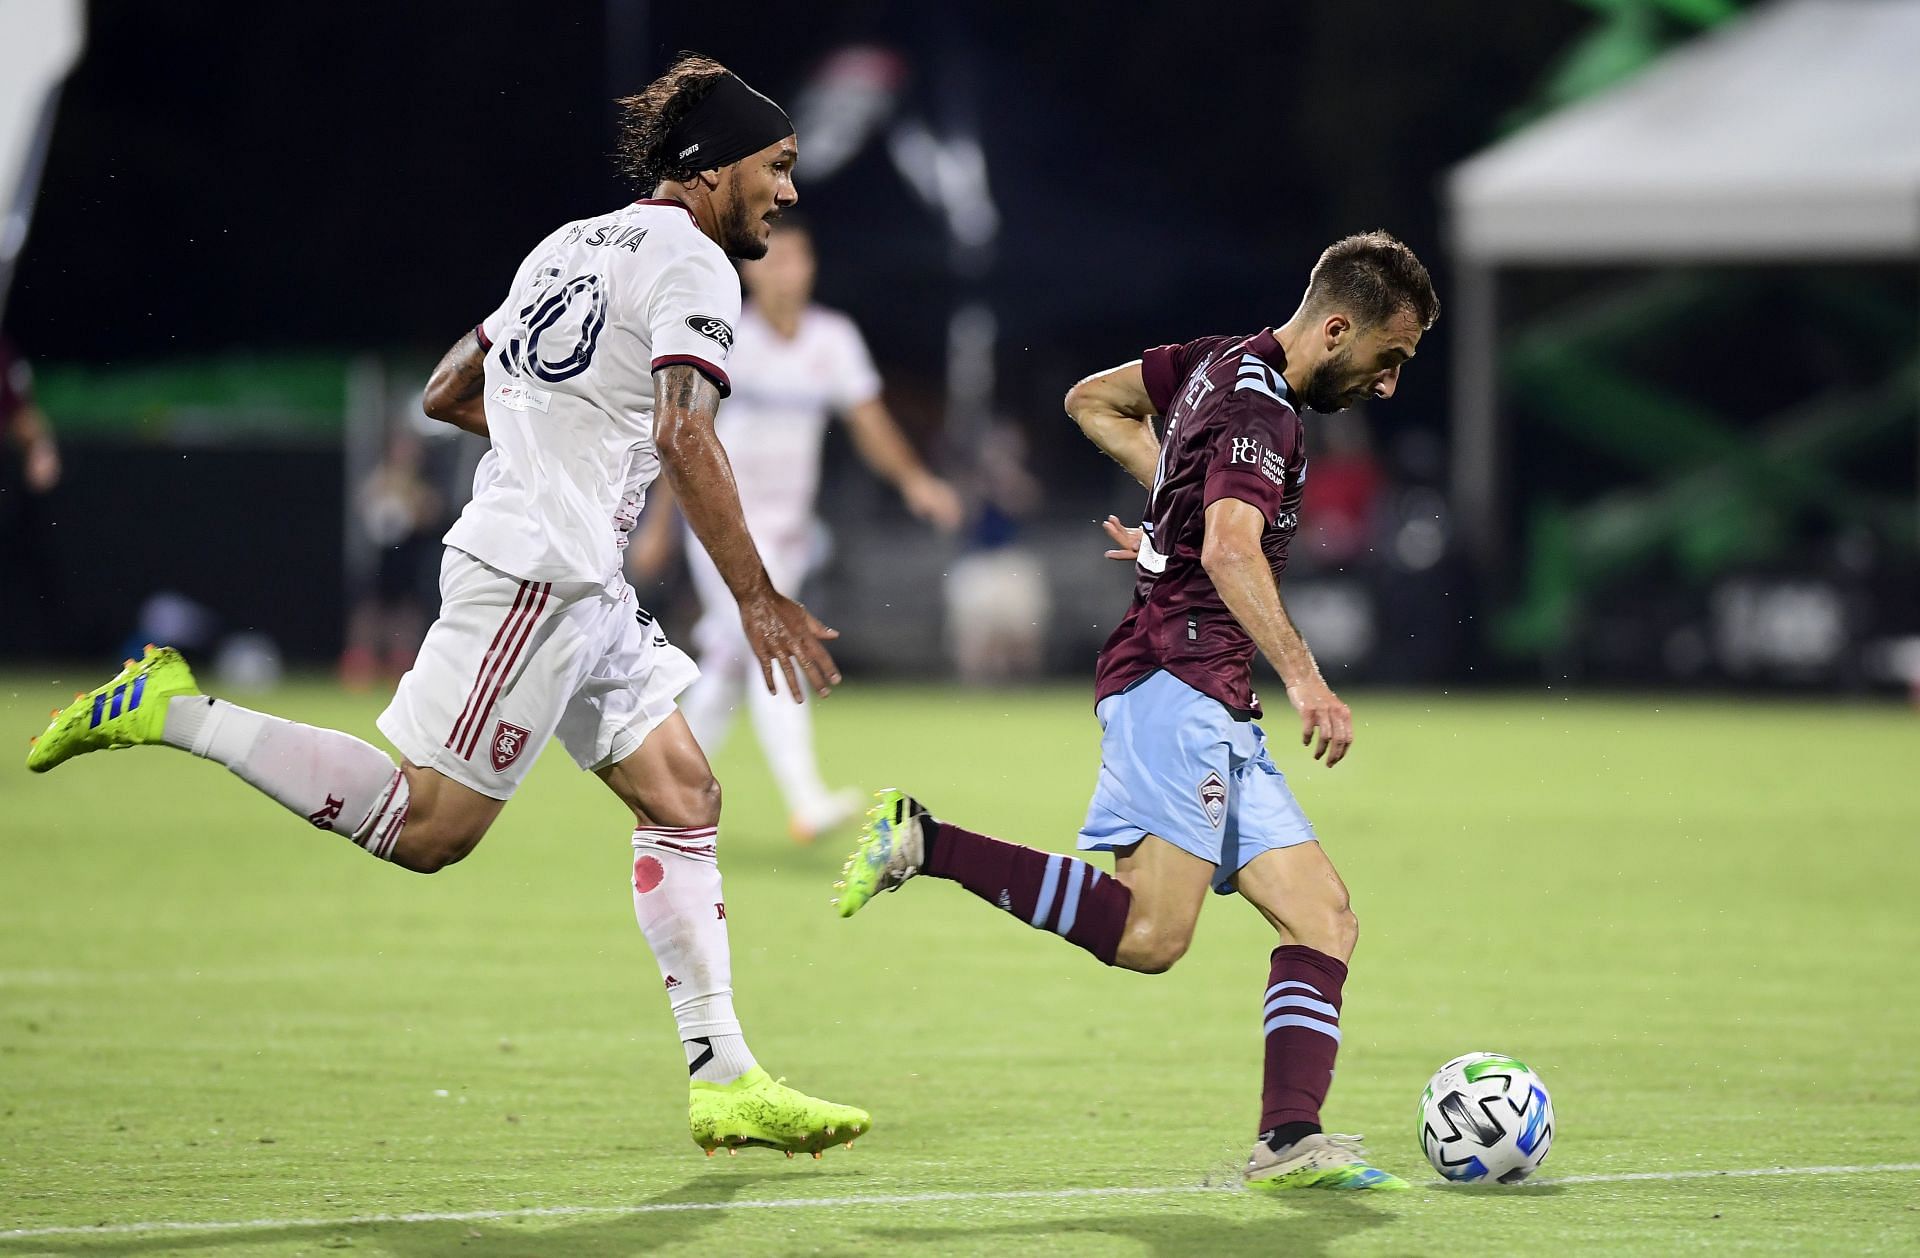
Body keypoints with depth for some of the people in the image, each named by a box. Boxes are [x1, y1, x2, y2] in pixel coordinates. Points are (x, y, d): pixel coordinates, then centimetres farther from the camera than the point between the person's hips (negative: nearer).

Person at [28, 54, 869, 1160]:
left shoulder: (573, 244, 19)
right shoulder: (691, 264, -8)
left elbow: (446, 394, 25)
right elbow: (685, 440, -22)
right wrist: (759, 599, -21)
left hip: (580, 587, 10)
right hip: (538, 570, -10)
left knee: (684, 797, 6)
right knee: (426, 826, -10)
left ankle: (724, 1079, 3)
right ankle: (174, 713, -4)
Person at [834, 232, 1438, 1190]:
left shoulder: (1225, 362, 19)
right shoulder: (1260, 413, -11)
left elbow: (1092, 401, 32)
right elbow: (1231, 550, -27)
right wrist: (1303, 678, -31)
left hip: (1217, 715, 11)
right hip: (1176, 680, -11)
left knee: (1323, 919, 0)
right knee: (1149, 933, -22)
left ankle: (1290, 1141, -11)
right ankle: (924, 843, -12)